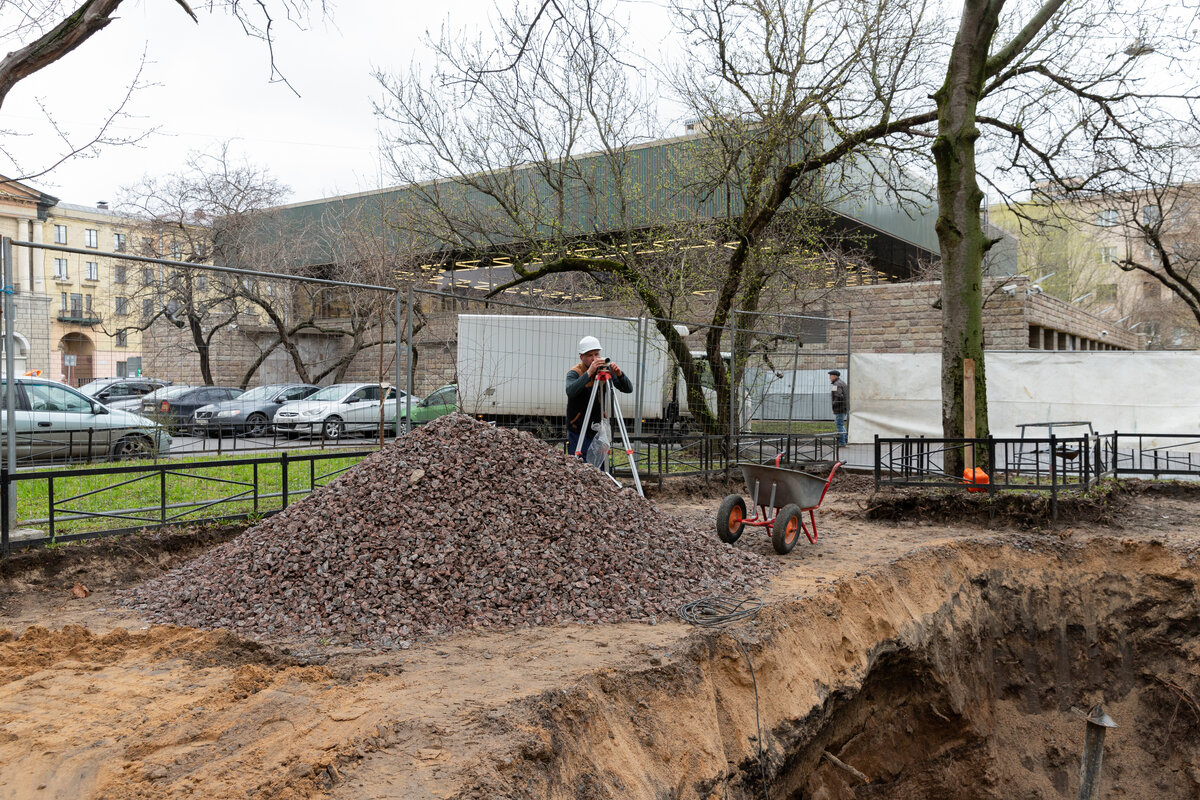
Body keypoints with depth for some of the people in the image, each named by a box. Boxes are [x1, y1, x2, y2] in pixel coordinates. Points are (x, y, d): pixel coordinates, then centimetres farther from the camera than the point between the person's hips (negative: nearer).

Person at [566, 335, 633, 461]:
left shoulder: (605, 370, 1)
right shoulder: (574, 372, -11)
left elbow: (628, 389, -5)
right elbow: (570, 391, -32)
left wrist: (619, 374, -24)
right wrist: (589, 373, -40)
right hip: (578, 431, -4)